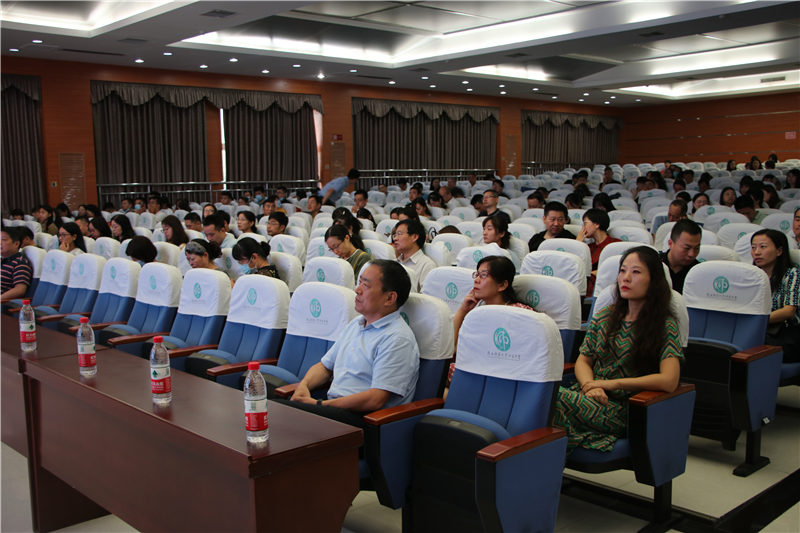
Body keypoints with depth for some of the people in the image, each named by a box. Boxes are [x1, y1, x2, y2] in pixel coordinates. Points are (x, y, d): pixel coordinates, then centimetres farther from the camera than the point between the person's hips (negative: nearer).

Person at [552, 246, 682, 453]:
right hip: (593, 398, 5)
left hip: (623, 410, -4)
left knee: (556, 397, -33)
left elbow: (669, 381, -12)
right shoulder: (604, 316, 16)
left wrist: (612, 383, -11)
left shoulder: (665, 326, 0)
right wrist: (590, 386, -7)